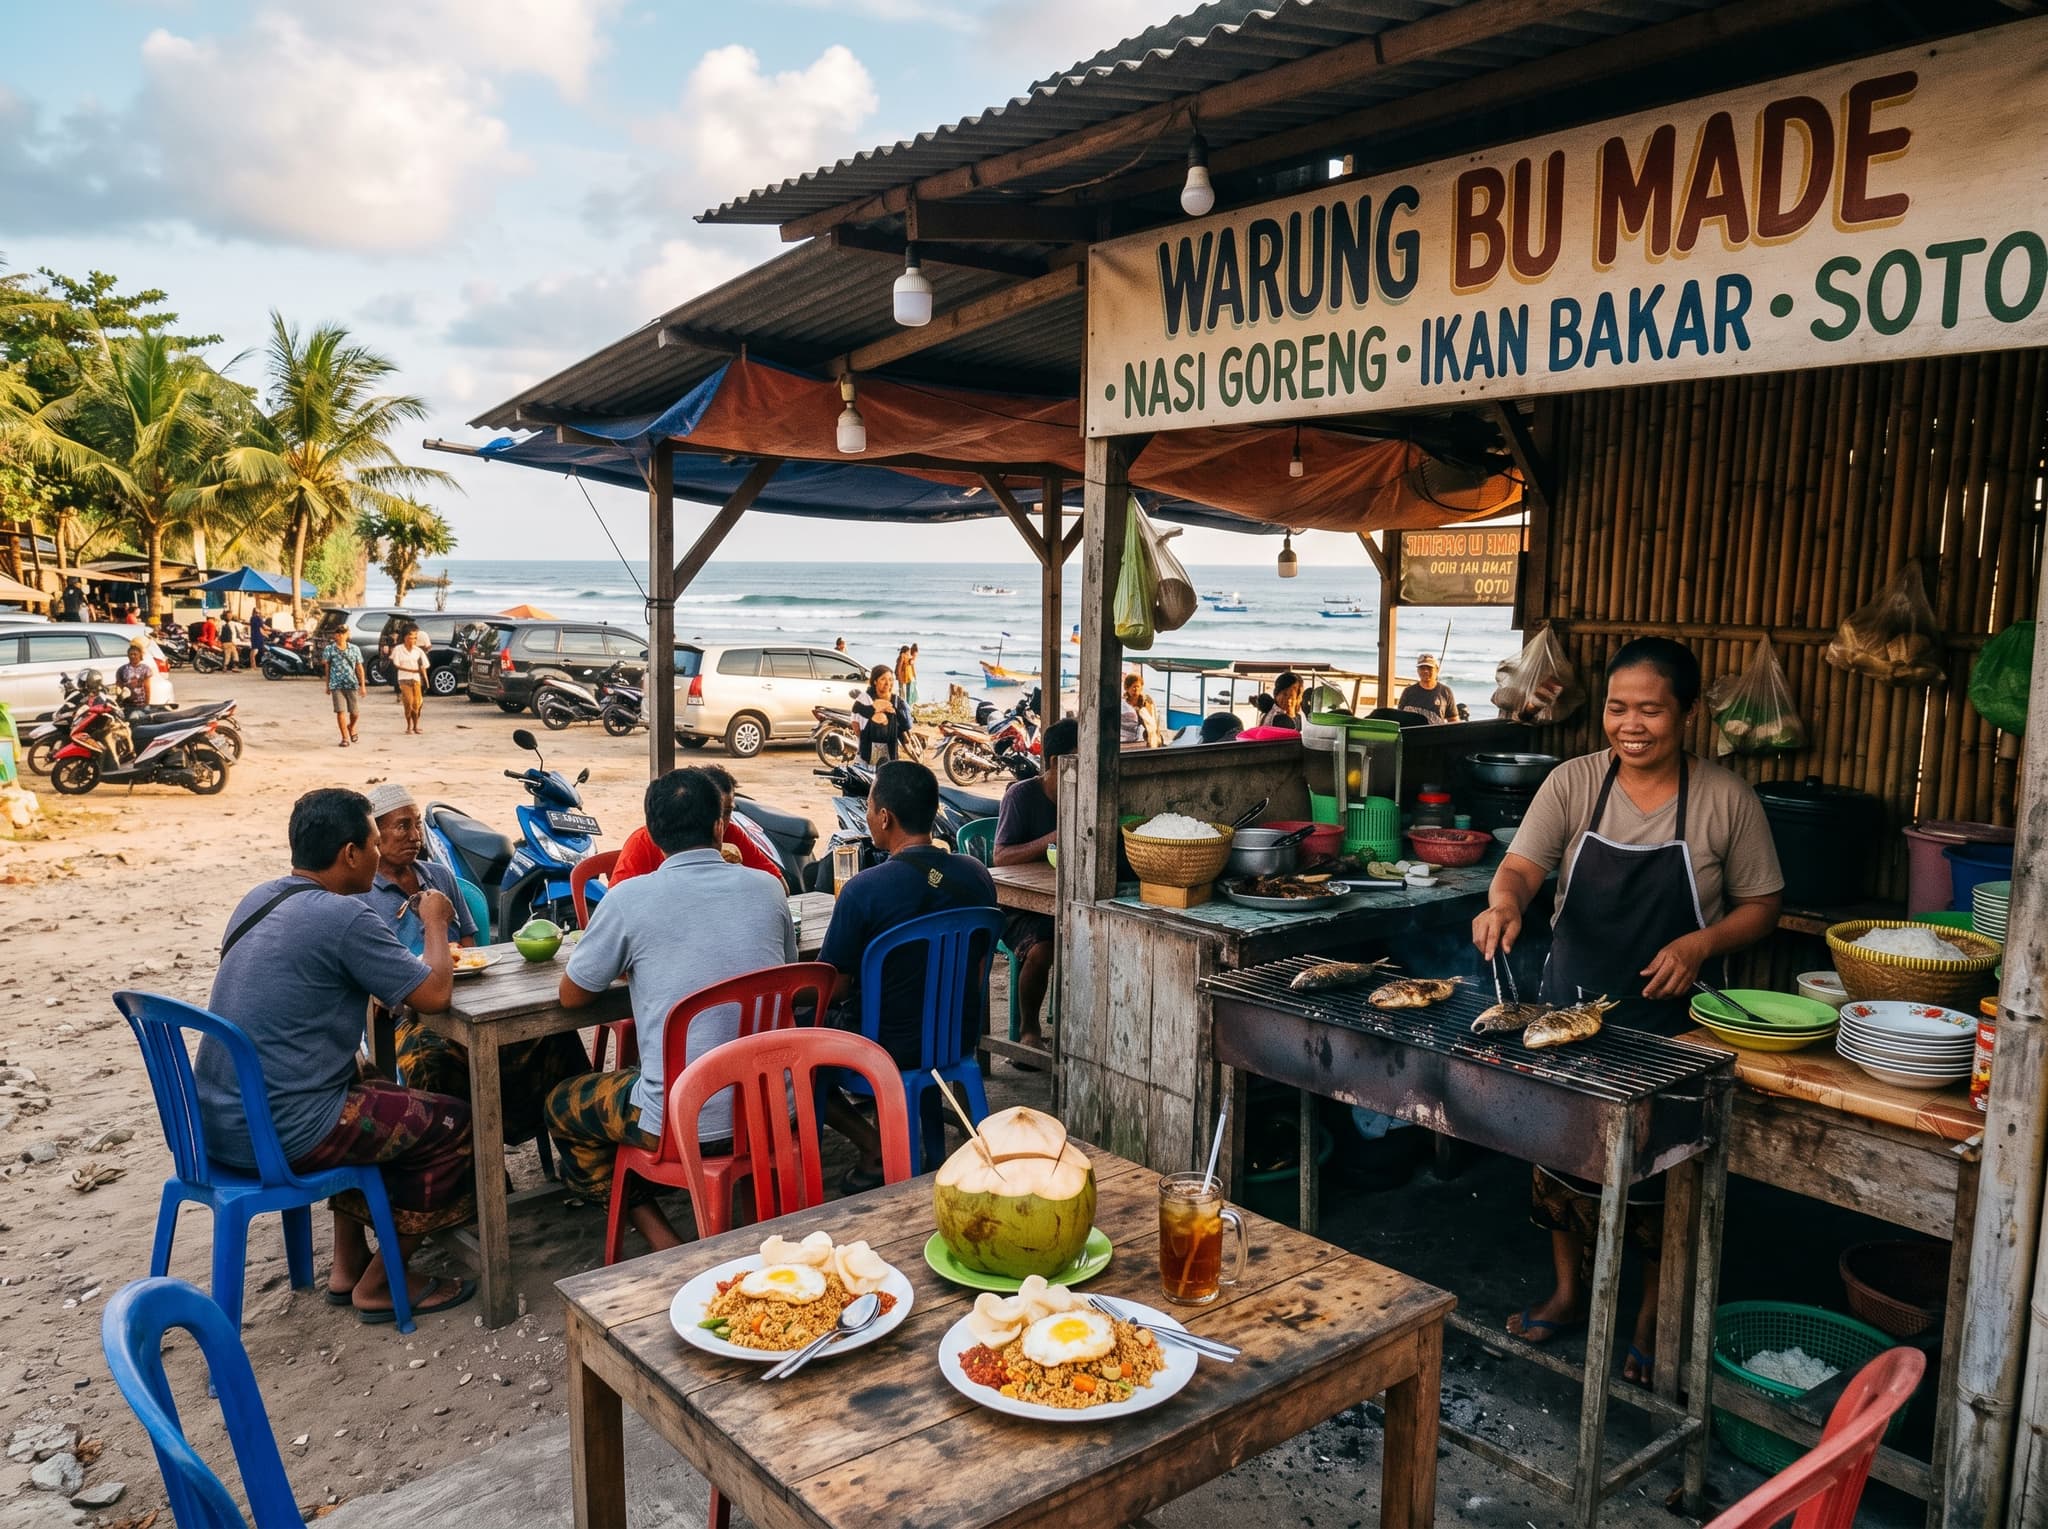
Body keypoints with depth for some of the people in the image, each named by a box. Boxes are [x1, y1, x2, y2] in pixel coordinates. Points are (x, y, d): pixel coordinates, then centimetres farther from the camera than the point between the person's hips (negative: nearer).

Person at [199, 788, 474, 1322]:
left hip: (217, 1120, 9)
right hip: (280, 1133, -9)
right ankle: (380, 1284, 13)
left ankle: (348, 1263, 30)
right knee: (454, 1126, 3)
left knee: (377, 1099, 31)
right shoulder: (342, 916, -19)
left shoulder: (259, 899, 8)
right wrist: (436, 923, 4)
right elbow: (434, 993, -14)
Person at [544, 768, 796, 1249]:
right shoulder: (768, 888, 0)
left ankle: (665, 1245, 12)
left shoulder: (629, 898, -10)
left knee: (561, 1106, 22)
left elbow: (572, 995, 3)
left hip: (683, 1124, -5)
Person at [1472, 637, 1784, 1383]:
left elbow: (1761, 905, 0)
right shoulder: (1574, 782, -4)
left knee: (1662, 1166, 7)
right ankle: (1569, 1291, 35)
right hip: (1572, 1006, 2)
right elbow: (1521, 865, -13)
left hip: (1671, 1018, -2)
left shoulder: (1727, 799, -7)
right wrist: (1504, 902, -36)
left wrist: (1701, 942, -19)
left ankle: (1652, 1318, 29)